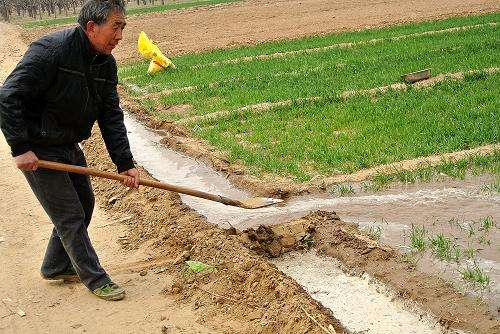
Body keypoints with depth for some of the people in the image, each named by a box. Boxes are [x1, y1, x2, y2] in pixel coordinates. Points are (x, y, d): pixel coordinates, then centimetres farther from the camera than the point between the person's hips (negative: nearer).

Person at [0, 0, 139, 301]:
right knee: (70, 215, -2)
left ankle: (56, 267, 35)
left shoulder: (105, 63, -2)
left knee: (84, 204, 17)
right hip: (38, 150, -8)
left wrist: (125, 163, -7)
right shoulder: (50, 51, -26)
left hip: (68, 145, 9)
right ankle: (95, 279, 14)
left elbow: (111, 116, 0)